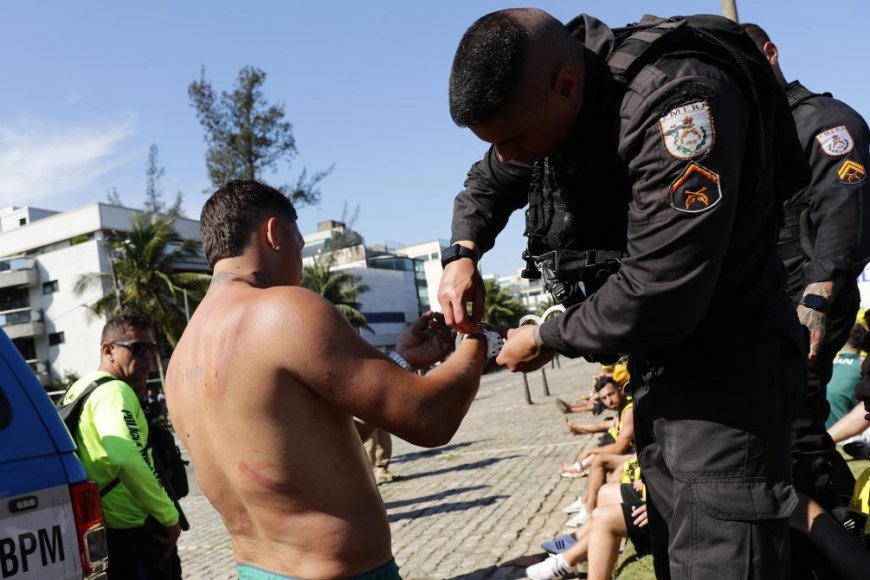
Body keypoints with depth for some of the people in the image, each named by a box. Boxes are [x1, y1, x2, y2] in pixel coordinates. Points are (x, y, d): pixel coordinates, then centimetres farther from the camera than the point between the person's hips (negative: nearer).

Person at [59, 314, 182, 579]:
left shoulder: (79, 389, 14)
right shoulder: (115, 391, -18)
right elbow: (125, 459, -35)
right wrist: (170, 516, -27)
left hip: (99, 529, 10)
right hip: (134, 530, -10)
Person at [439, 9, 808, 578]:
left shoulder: (677, 102, -30)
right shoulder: (542, 102, -2)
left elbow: (658, 299, -32)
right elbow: (487, 185, 15)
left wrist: (548, 339, -16)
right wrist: (463, 254, -5)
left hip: (725, 374, -8)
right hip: (654, 366, 8)